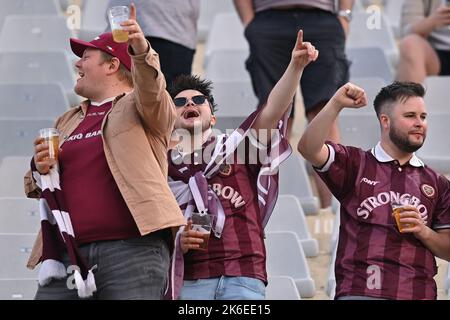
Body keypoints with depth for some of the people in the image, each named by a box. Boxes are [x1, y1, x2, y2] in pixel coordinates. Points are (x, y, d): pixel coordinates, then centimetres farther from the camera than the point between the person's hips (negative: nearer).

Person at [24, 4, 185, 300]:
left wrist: (142, 51, -36)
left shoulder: (143, 106, 9)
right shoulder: (68, 122, 26)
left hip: (132, 249, -6)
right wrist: (40, 170, 4)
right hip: (70, 253, 6)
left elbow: (152, 92, -16)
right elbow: (35, 187, 28)